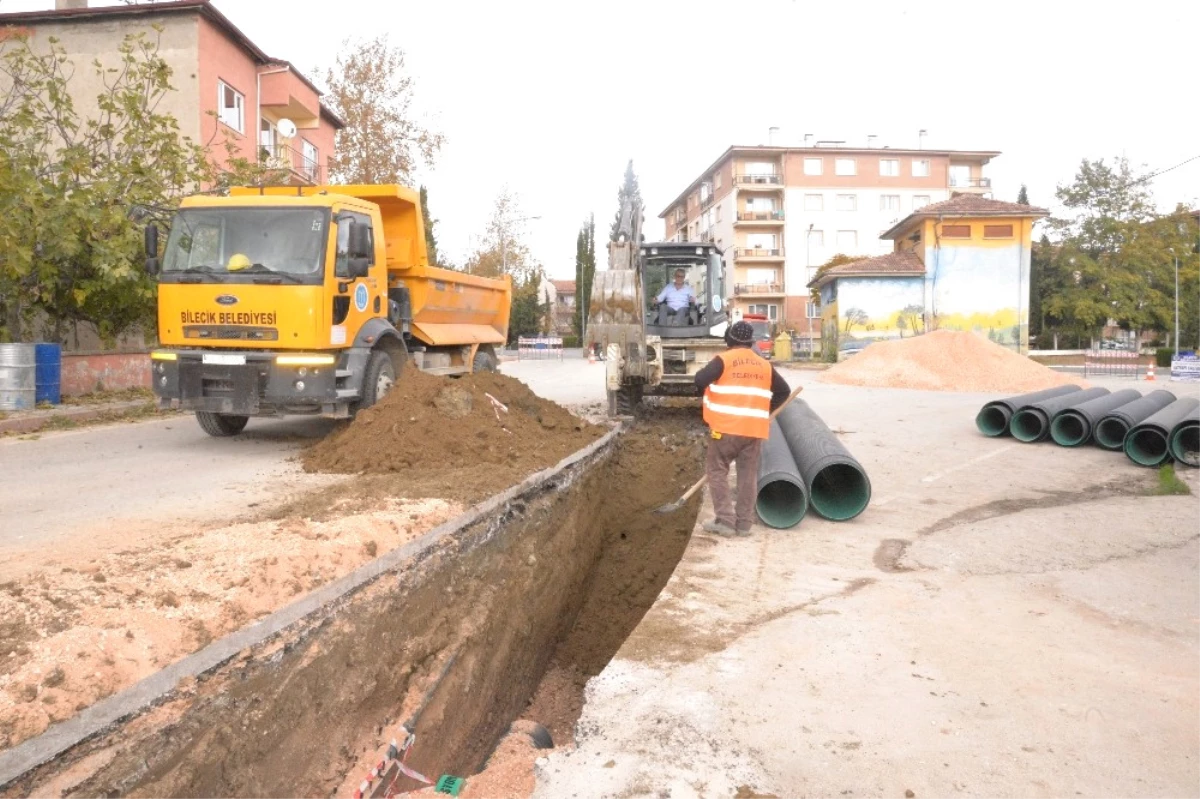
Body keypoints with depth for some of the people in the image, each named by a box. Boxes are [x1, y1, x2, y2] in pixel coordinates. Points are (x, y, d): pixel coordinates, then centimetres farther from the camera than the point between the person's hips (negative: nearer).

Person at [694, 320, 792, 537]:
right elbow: (784, 390, 19)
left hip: (726, 427, -4)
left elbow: (700, 380, -14)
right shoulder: (764, 365, 11)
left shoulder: (723, 360, -5)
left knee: (717, 471, 7)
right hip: (755, 428, 4)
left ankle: (725, 521, 1)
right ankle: (744, 524, 12)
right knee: (748, 475, 9)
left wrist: (711, 393, 7)